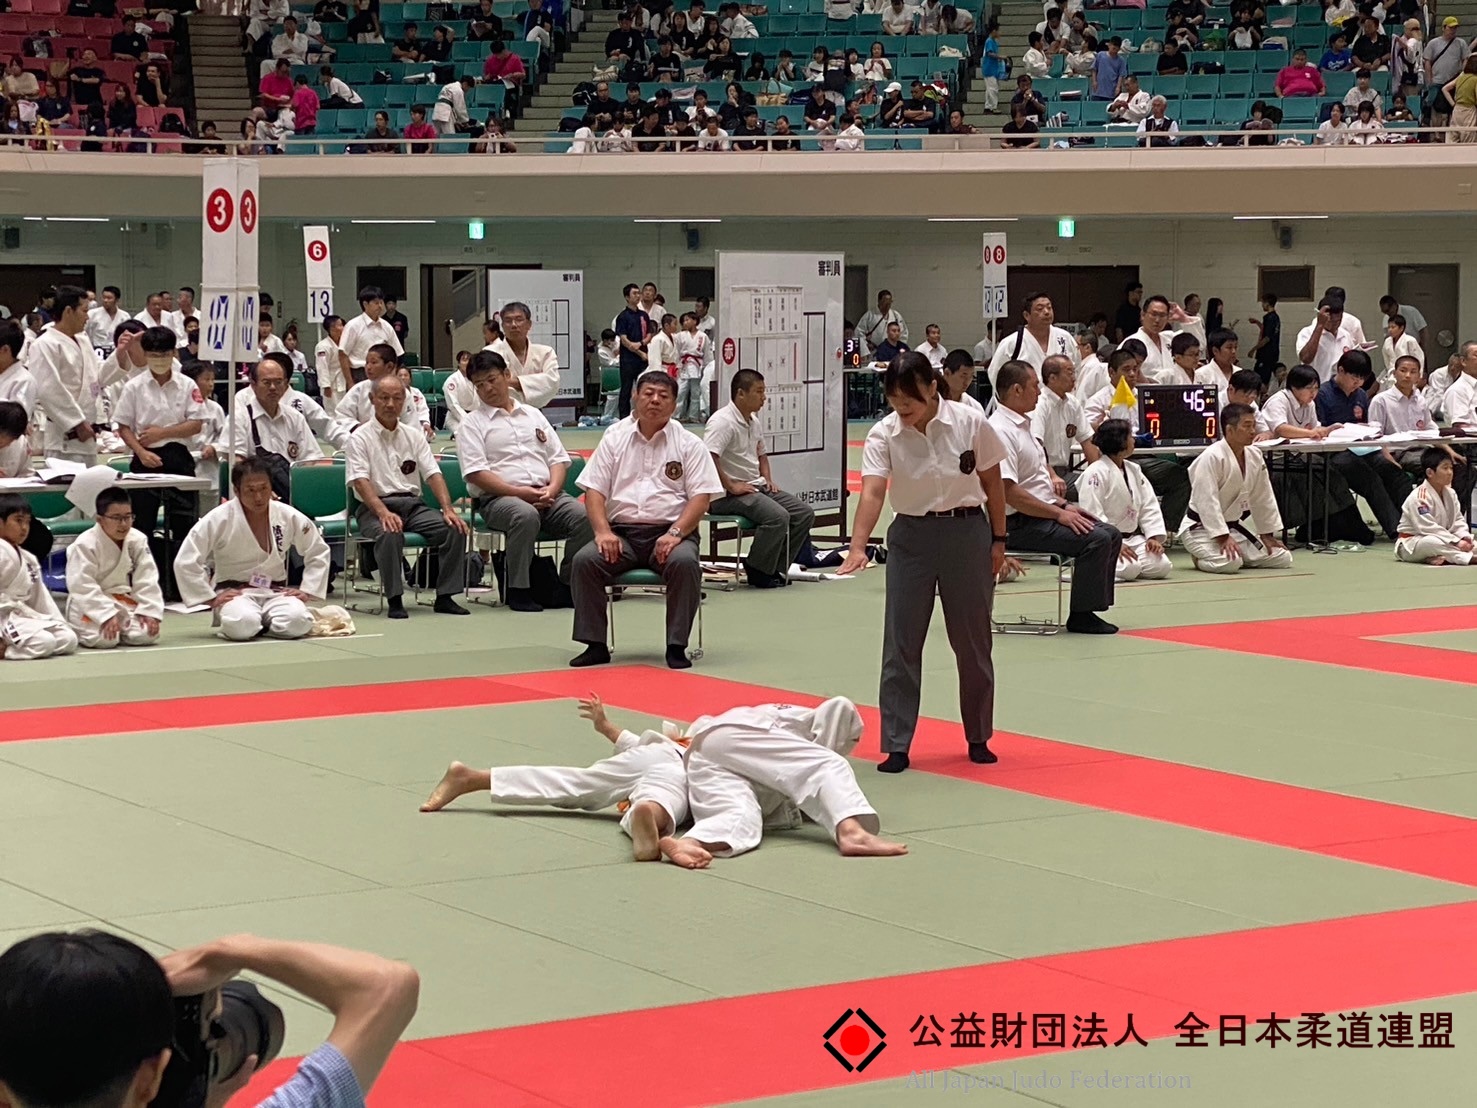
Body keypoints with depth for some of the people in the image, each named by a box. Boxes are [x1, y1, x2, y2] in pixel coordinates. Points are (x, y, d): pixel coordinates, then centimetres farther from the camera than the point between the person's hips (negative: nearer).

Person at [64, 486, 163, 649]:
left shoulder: (138, 540, -4)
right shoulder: (85, 545, -20)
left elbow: (147, 580, -2)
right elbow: (83, 587, -22)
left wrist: (149, 611, -13)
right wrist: (107, 615, -28)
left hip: (123, 601, 5)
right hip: (90, 604, -5)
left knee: (146, 635, -15)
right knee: (105, 639, -27)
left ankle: (118, 626, 18)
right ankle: (75, 631, 8)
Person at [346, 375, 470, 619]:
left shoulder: (414, 436, 16)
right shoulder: (360, 438, 1)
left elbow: (433, 474, 7)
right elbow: (360, 481, -12)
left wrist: (448, 509, -10)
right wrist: (384, 512, -29)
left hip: (413, 504, 5)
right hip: (374, 507, -5)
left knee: (456, 529, -20)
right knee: (390, 533, -38)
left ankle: (445, 597, -14)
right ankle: (394, 601, -27)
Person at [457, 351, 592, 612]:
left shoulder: (533, 415, 23)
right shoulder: (472, 422, 8)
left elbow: (558, 459, 18)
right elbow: (475, 472, -5)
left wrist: (552, 489, -4)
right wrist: (518, 492, -14)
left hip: (547, 495, 4)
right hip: (498, 497, -4)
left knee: (584, 515, -25)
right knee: (526, 515, -39)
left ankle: (568, 584, -12)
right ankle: (518, 590, -26)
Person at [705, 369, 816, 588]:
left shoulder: (753, 422, 16)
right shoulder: (723, 421, -15)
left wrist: (767, 479, 12)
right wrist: (731, 486, -25)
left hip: (757, 487, 10)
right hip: (727, 496, -10)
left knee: (804, 513, -1)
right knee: (777, 516, -30)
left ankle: (775, 568, 4)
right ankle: (758, 572, -13)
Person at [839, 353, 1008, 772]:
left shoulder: (970, 423, -11)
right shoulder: (883, 435, -11)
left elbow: (992, 482, 1)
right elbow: (872, 491, -22)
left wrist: (997, 540, 4)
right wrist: (858, 547, -36)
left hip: (966, 533, 0)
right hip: (911, 537, 0)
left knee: (972, 640, 10)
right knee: (901, 643, 0)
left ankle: (978, 737, 27)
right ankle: (896, 746, 7)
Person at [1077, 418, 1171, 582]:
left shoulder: (1134, 470, 12)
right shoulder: (1096, 473, -15)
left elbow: (1149, 507, 11)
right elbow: (1092, 514, -20)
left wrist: (1154, 537, -5)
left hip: (1132, 539, 8)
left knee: (1161, 566, -12)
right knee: (1130, 569, -32)